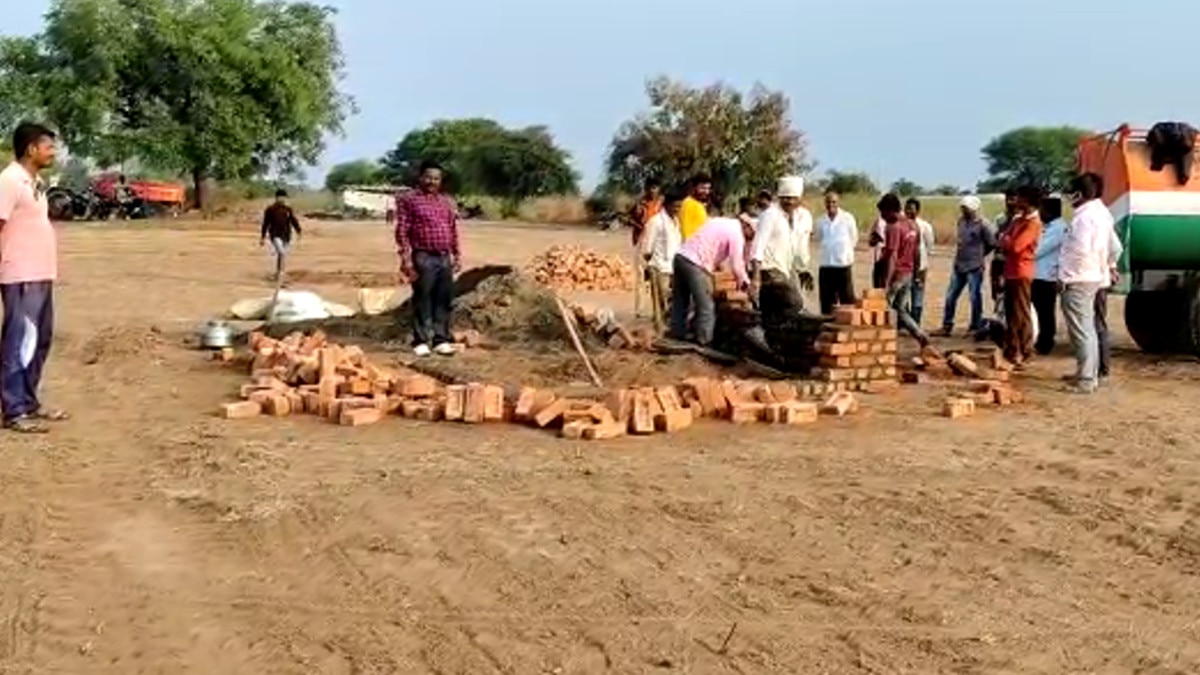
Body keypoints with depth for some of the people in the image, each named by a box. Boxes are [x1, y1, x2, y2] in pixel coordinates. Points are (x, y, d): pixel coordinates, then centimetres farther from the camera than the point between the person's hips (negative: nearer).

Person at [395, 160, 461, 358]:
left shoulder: (446, 202, 17)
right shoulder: (408, 200, -2)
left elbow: (454, 231, 19)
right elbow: (402, 231, -6)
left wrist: (457, 255, 12)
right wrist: (406, 259, -12)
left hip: (445, 258, 5)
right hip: (423, 258, -5)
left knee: (444, 300, 6)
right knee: (423, 300, -2)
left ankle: (441, 340, 13)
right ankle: (421, 341, 4)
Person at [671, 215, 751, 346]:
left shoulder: (722, 223, 22)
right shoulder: (736, 234, -4)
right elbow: (737, 265, -5)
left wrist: (716, 264, 27)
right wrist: (744, 281, 10)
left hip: (681, 256, 9)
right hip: (695, 264, -9)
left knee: (680, 303, 17)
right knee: (706, 308, 0)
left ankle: (677, 335, 23)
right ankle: (704, 341, 1)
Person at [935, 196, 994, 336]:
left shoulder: (982, 225, -12)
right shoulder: (961, 221, 7)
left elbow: (991, 244, -5)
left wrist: (979, 254, 5)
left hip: (974, 268, -7)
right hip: (958, 266, 7)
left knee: (975, 298, 2)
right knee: (950, 297, 8)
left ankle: (975, 327, 12)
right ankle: (947, 326, 16)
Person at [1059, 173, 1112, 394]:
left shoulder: (1085, 217, -19)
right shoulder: (1099, 212, 13)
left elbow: (1080, 251, -24)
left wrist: (1065, 277, -17)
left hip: (1078, 281, -11)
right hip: (1092, 277, 11)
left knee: (1081, 331, -8)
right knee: (1087, 329, 19)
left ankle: (1086, 380, -8)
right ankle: (1088, 373, 28)